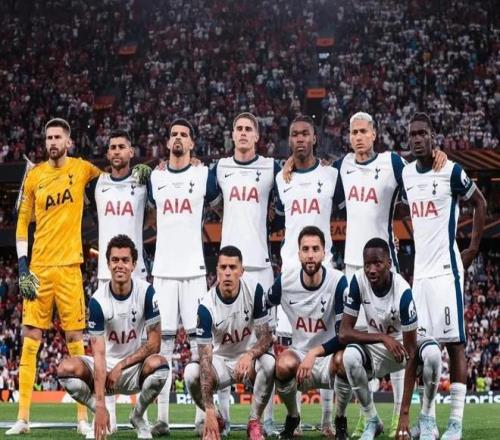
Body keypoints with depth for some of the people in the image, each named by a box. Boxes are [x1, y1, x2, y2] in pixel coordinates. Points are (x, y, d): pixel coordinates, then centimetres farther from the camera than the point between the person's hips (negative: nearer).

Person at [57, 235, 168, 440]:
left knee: (159, 364, -34)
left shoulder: (146, 292, -14)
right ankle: (100, 415, -1)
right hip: (106, 366, 0)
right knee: (66, 369, -28)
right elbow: (99, 354, -22)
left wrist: (121, 366, -17)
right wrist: (100, 405, -30)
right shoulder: (98, 300, -16)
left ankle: (138, 417, -5)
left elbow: (154, 343, -10)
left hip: (135, 366, 0)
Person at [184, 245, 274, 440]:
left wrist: (249, 355, -40)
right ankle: (216, 421, -1)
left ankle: (254, 422, -11)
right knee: (191, 373, -30)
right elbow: (205, 357, -25)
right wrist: (209, 409, -35)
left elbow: (266, 336, -13)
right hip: (220, 361, 0)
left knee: (269, 363, -33)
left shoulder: (255, 291, -17)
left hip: (250, 359, 0)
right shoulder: (207, 306, -21)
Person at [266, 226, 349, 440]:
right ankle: (292, 418, 0)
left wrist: (314, 353, -29)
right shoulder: (285, 280, -8)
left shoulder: (338, 281, -17)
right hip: (299, 353, 2)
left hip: (328, 357, -2)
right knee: (284, 365, -33)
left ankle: (341, 421, -8)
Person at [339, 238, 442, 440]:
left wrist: (404, 412, -32)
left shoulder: (402, 292, -29)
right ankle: (372, 420, -9)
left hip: (405, 344, -2)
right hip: (377, 348, 2)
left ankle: (427, 418, -12)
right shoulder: (358, 281, -19)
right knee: (350, 355, -30)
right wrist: (383, 337, -33)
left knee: (432, 351, -35)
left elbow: (411, 354, -29)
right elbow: (344, 333, -17)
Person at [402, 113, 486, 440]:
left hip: (446, 269, -6)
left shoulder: (452, 172, -8)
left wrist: (474, 248, 0)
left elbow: (480, 204, 3)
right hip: (419, 271, 6)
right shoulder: (406, 174, 10)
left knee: (455, 343, -5)